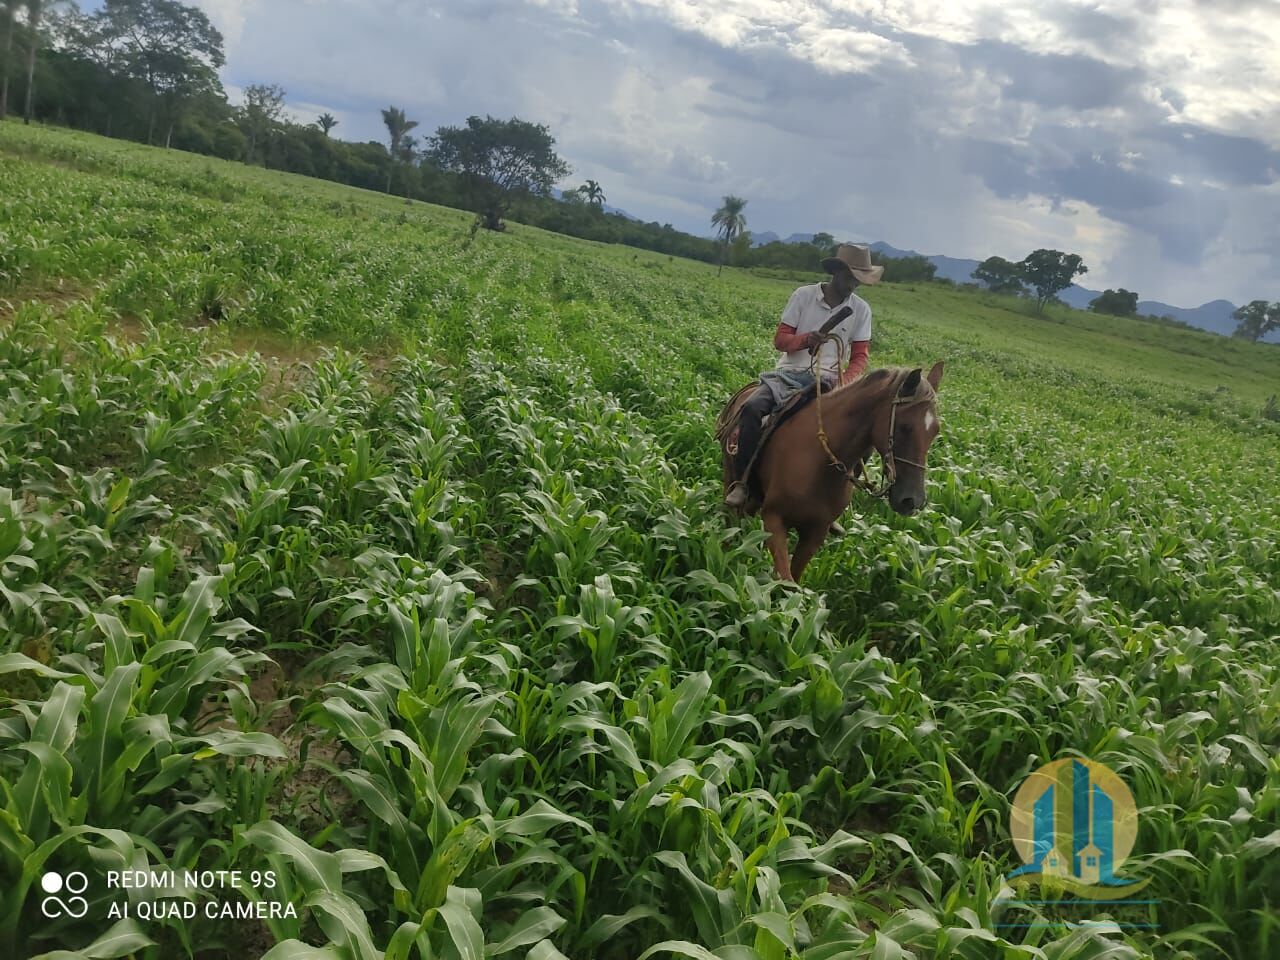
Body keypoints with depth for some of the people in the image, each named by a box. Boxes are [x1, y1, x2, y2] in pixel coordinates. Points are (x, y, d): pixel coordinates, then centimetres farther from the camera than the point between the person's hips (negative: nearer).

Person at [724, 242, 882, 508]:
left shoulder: (861, 310, 5)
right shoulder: (804, 295, 0)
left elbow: (859, 358, 5)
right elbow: (780, 339, 0)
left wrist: (843, 383, -16)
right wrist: (806, 339, -22)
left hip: (826, 381, 1)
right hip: (789, 373, -1)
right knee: (753, 408, -29)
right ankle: (742, 481, -22)